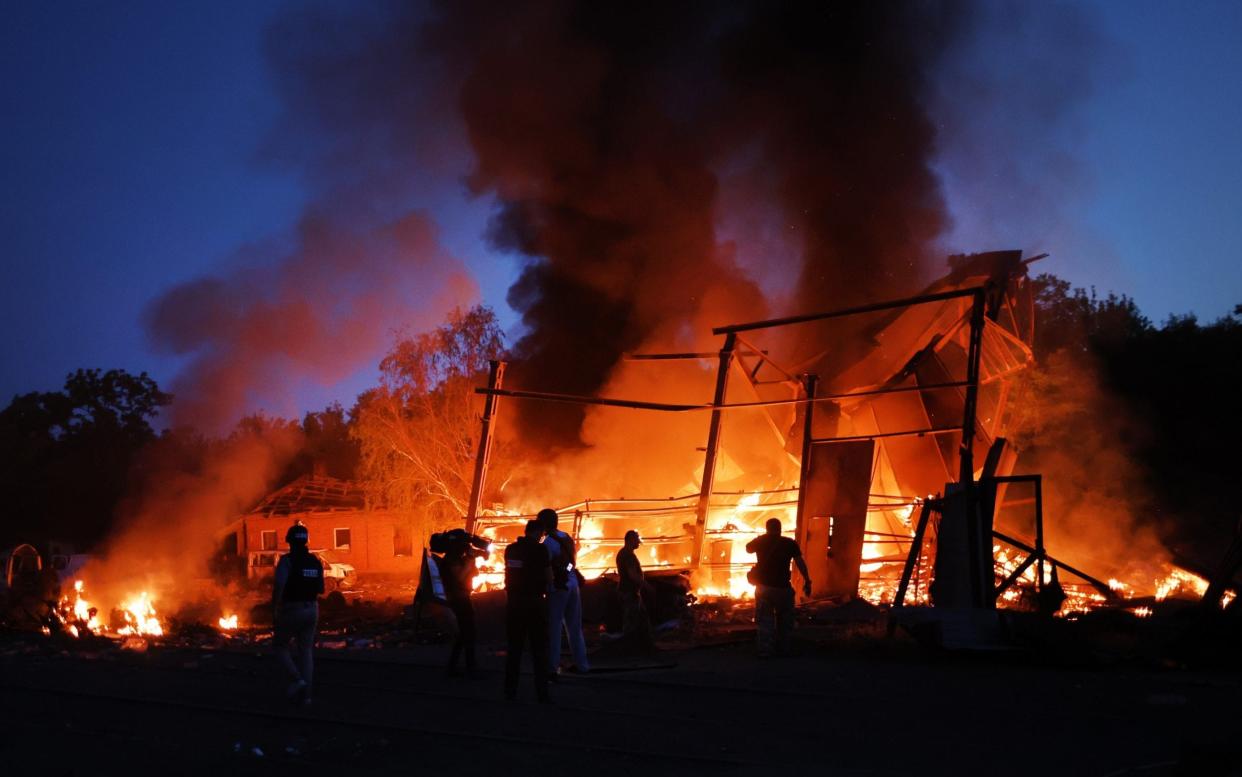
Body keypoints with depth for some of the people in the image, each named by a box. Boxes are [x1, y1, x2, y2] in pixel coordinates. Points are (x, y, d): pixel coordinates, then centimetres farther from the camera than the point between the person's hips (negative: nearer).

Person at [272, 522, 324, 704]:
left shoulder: (287, 560, -13)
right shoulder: (315, 562, 6)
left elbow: (278, 585, -26)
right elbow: (320, 589, 13)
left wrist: (274, 609, -19)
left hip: (291, 611, -5)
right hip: (311, 610, 6)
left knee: (279, 647, 13)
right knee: (306, 651, 9)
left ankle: (298, 680, -5)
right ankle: (305, 694, 4)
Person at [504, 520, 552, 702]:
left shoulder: (510, 550, 7)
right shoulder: (539, 549, -9)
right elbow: (549, 578, -7)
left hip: (513, 602, 5)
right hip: (534, 602, -5)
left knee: (514, 647, 11)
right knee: (539, 649, 2)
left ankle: (510, 691, 10)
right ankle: (541, 692, -1)